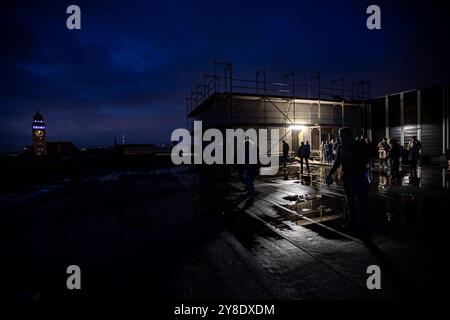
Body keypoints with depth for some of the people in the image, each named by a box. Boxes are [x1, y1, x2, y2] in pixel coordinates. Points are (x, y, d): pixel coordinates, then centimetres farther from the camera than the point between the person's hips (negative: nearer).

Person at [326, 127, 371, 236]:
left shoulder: (361, 146, -6)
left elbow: (365, 161, -11)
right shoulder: (341, 147, 7)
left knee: (362, 201, -5)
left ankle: (364, 226, 4)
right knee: (350, 201, 13)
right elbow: (337, 163, 12)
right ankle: (352, 222, 24)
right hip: (347, 177, 5)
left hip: (360, 177, -5)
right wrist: (330, 173, 3)